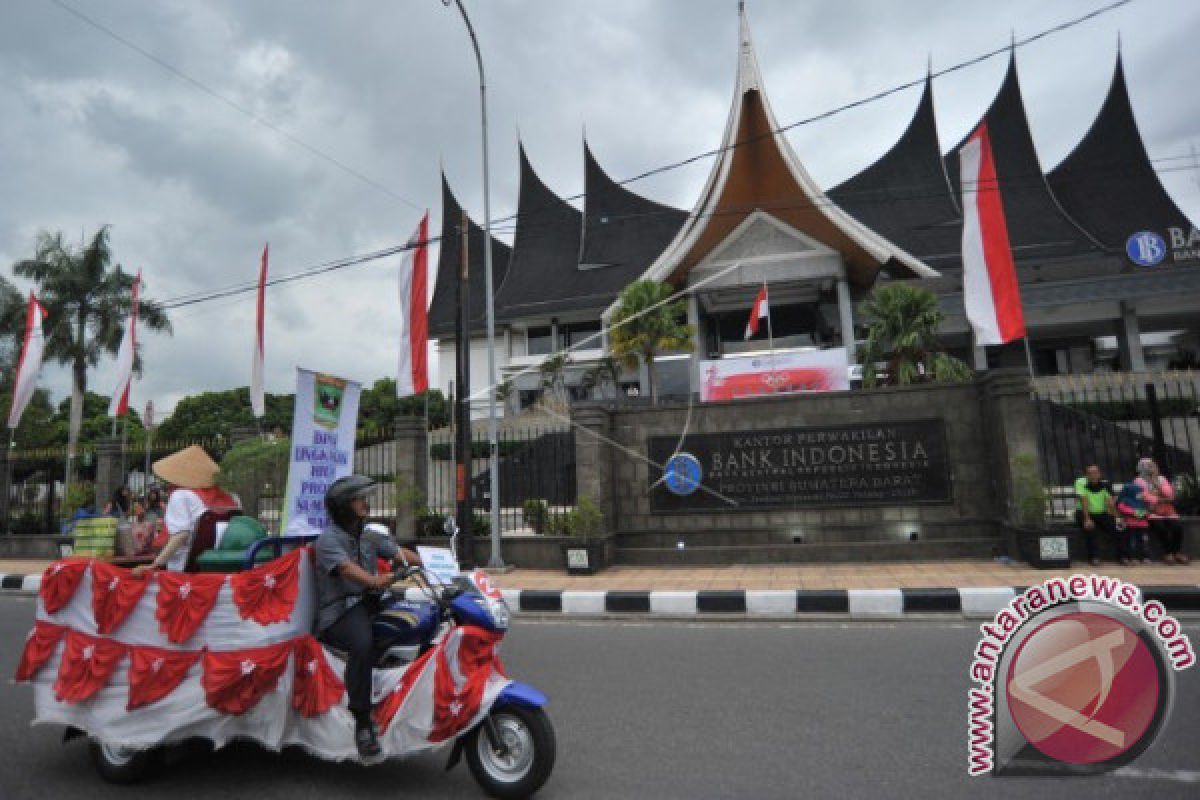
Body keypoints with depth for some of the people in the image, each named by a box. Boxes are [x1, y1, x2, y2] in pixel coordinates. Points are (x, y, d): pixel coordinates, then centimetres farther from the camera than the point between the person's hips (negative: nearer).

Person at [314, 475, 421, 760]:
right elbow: (349, 570, -24)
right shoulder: (328, 540, -6)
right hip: (338, 615, -7)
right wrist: (376, 581, -45)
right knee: (363, 644, -37)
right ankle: (362, 721, -27)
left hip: (369, 606, 7)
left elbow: (403, 554, 5)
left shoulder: (369, 537, 16)